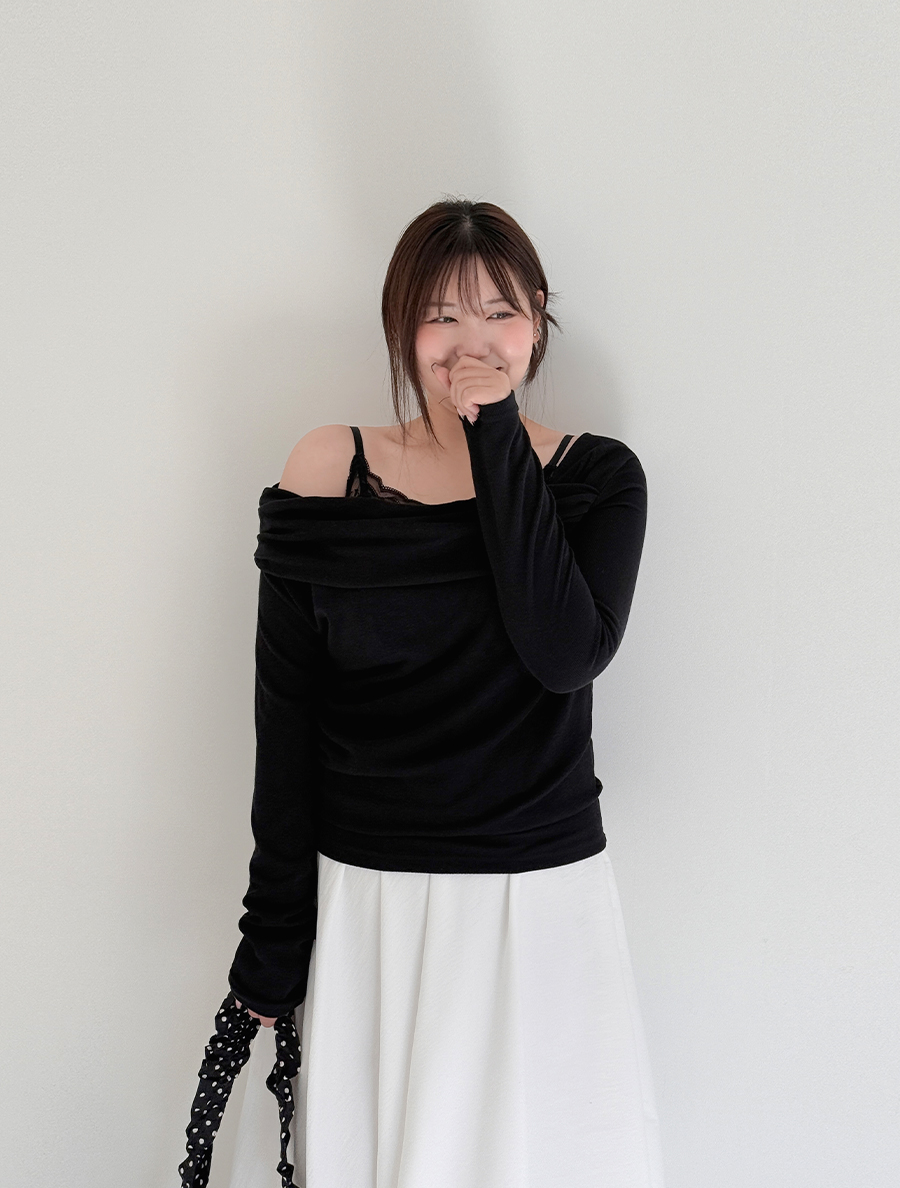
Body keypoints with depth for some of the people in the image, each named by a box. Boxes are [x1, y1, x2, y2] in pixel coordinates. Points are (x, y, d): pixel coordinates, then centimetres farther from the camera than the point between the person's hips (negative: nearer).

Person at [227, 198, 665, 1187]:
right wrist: (273, 940, -1)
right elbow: (286, 721, -2)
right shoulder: (330, 476, -3)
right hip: (369, 902, 0)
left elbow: (568, 653, -19)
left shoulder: (596, 476, -1)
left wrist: (500, 444, -17)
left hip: (544, 895, 1)